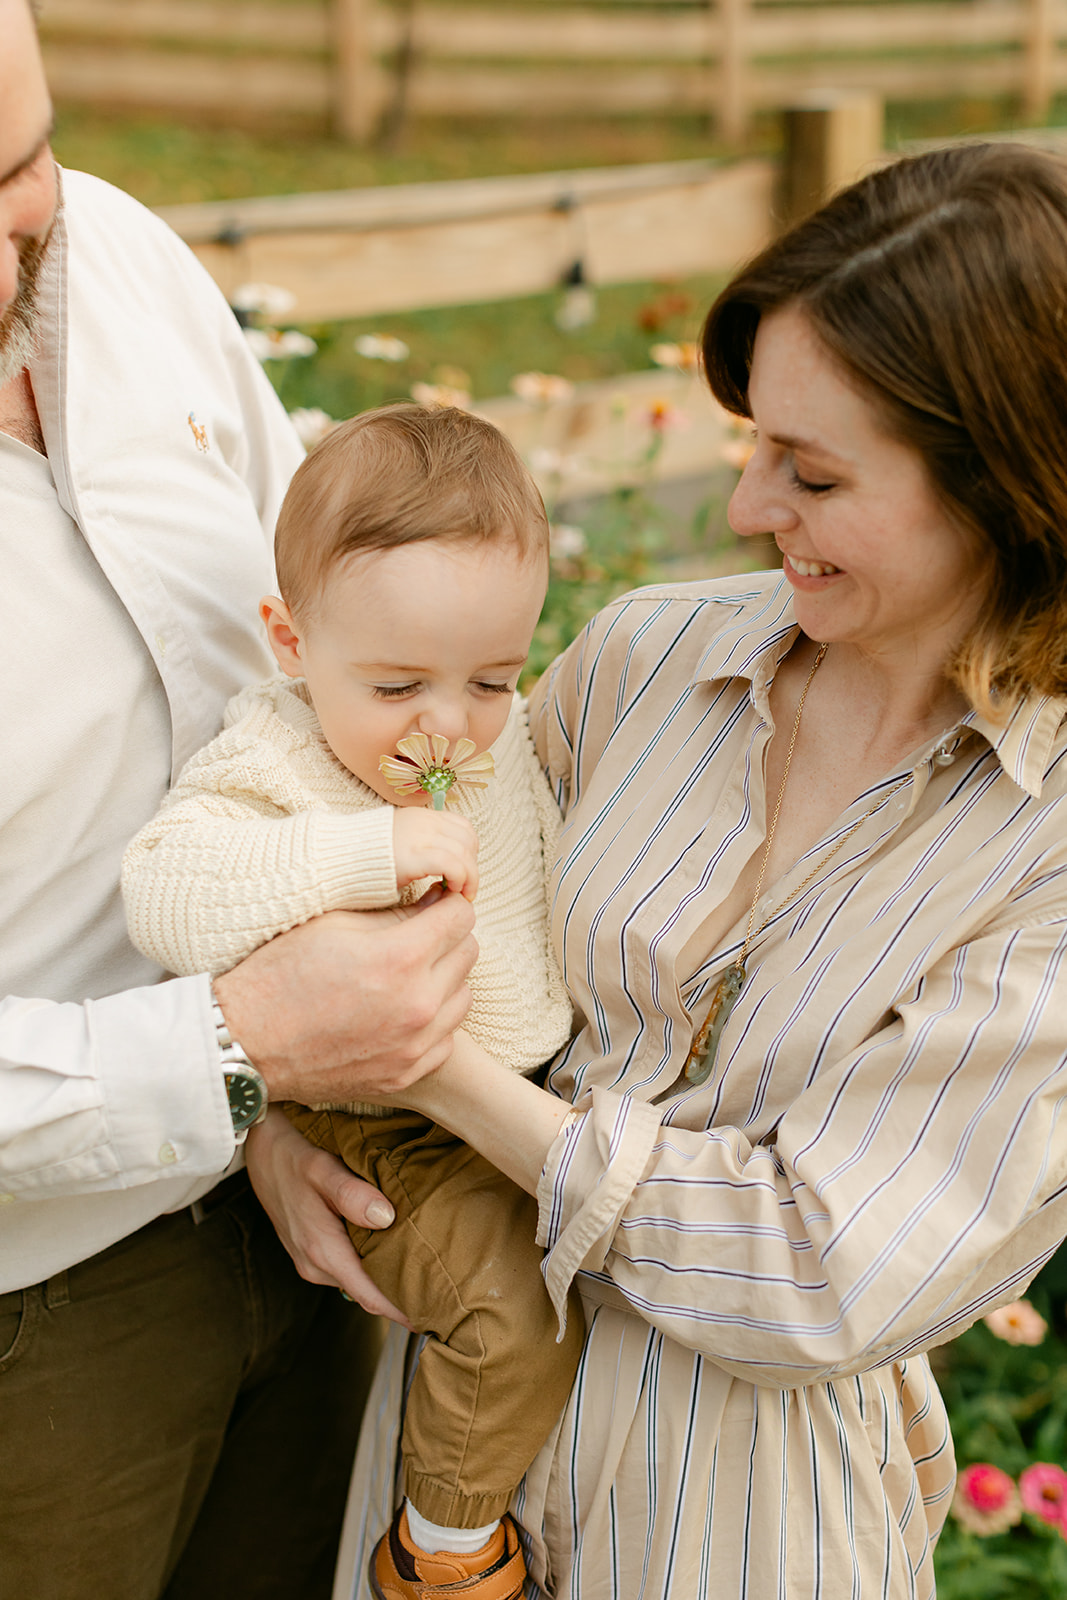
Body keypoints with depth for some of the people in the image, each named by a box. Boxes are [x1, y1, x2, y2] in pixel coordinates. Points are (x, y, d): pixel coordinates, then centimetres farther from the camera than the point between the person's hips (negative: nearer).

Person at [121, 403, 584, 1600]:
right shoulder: (271, 767, -22)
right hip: (379, 1139, -7)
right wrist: (371, 851, -43)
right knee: (517, 1297, -20)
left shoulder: (505, 738, 0)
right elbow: (165, 890, -41)